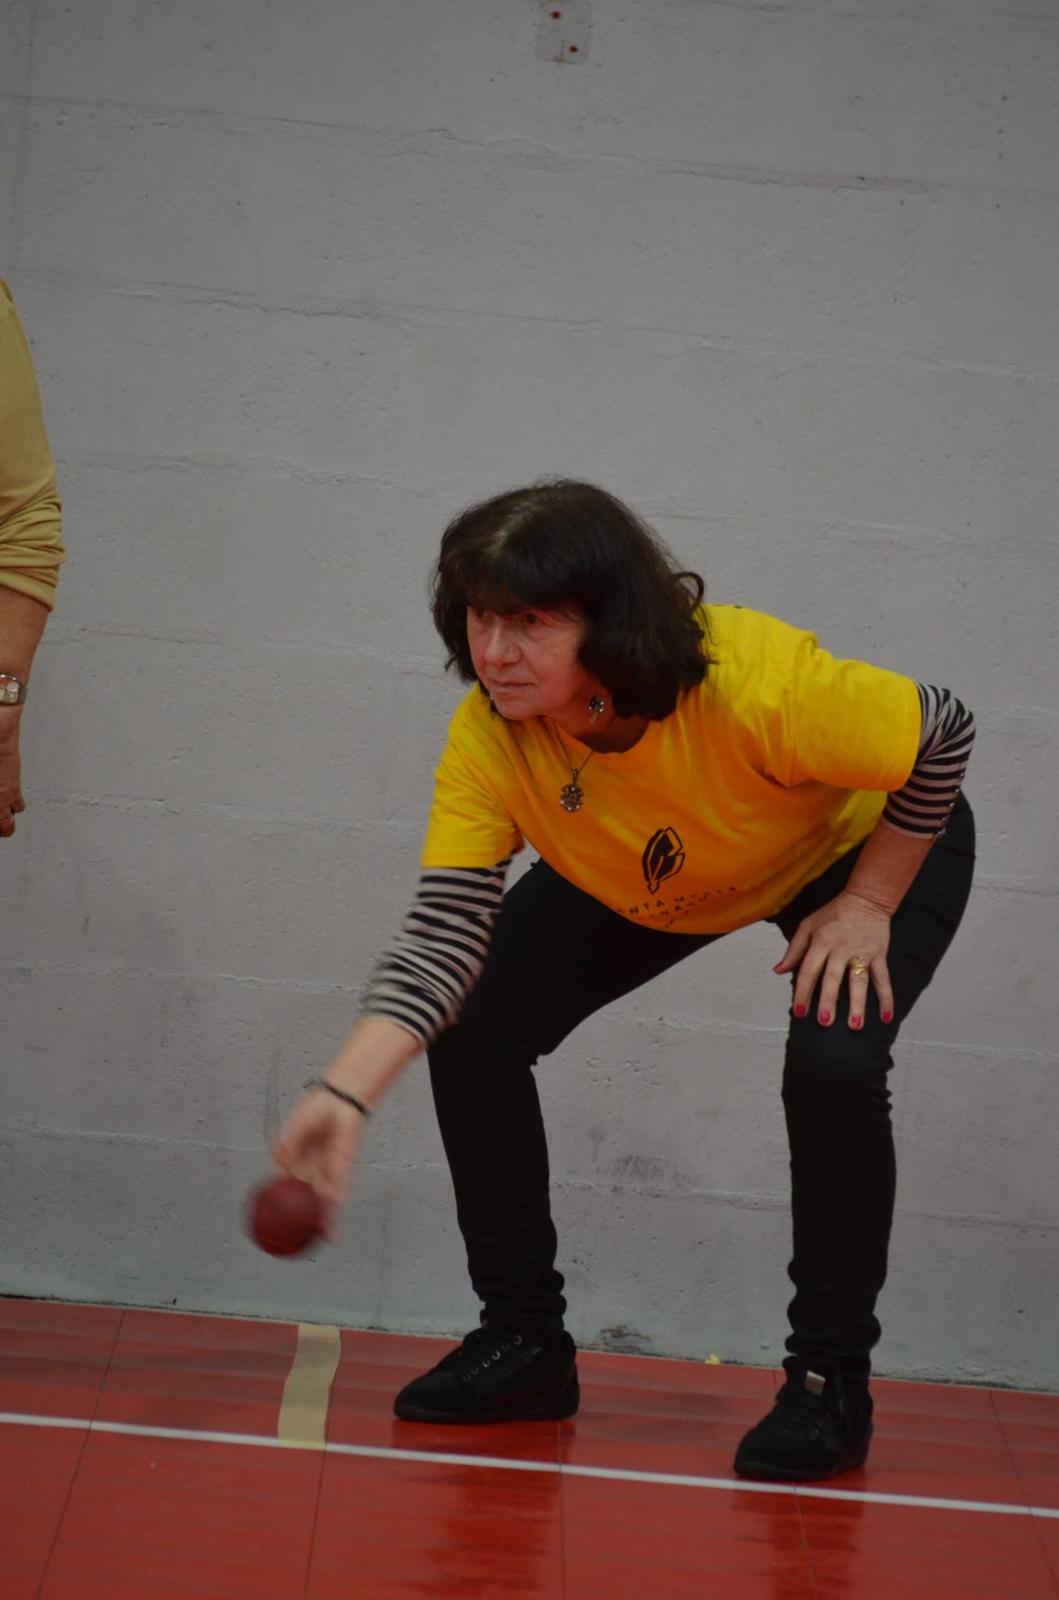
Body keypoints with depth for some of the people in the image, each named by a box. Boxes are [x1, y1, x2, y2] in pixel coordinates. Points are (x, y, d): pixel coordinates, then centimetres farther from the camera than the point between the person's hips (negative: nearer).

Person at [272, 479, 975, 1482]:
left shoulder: (757, 684, -42)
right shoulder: (487, 740, -30)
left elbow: (943, 735, -25)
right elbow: (442, 936, -34)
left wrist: (868, 905, -21)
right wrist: (346, 1093, -48)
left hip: (873, 846, -4)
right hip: (644, 884, 4)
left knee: (834, 1069, -29)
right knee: (470, 1028, -10)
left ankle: (831, 1379, -6)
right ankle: (524, 1340, 8)